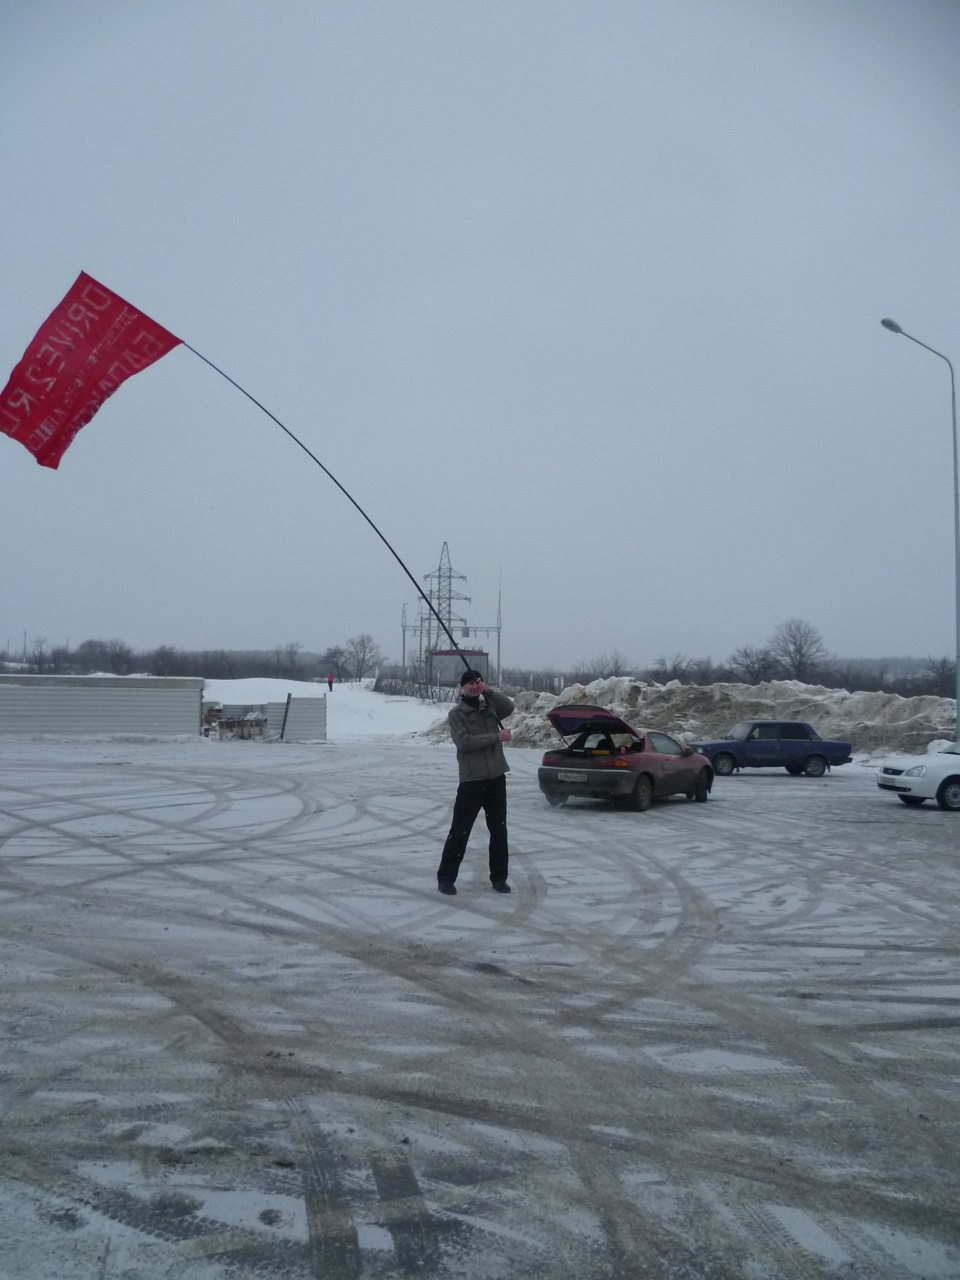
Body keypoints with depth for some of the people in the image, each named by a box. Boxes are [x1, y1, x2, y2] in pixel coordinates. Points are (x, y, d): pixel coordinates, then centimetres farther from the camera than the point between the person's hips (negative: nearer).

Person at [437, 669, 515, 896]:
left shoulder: (489, 708, 10)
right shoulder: (456, 714, -3)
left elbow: (509, 708, -8)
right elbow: (464, 742, -17)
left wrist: (488, 692, -16)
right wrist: (496, 737, -17)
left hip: (496, 777, 5)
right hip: (471, 780, -4)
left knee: (499, 830, 9)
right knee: (460, 831, 0)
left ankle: (499, 877, 19)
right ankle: (446, 877, 10)